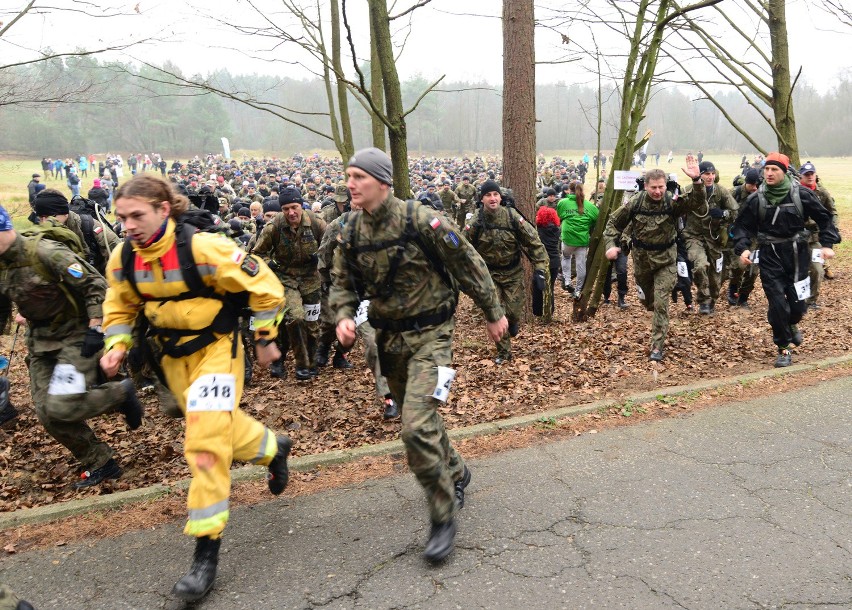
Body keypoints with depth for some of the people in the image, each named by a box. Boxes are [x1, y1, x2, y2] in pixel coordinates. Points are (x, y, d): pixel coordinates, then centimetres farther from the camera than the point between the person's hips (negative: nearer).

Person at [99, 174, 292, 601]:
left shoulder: (204, 248, -26)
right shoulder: (123, 258, -7)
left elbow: (264, 286, -16)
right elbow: (121, 305, 11)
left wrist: (265, 339, -7)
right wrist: (116, 346, -6)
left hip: (216, 347, -6)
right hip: (171, 354, 7)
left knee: (206, 441, -13)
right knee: (219, 422, 21)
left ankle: (206, 550, -2)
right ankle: (274, 449, 53)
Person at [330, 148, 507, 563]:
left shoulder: (421, 221, -18)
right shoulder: (352, 232, 0)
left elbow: (469, 265, -8)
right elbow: (343, 282, 10)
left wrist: (493, 314, 0)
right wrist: (343, 316, -12)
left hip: (429, 335, -7)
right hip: (389, 337, 7)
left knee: (417, 427, -17)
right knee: (418, 419, 20)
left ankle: (443, 517, 0)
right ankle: (455, 474, 47)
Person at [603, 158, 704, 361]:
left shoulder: (672, 202, -16)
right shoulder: (635, 203, -12)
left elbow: (697, 201, -32)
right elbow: (614, 222, 0)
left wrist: (696, 180, -48)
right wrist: (611, 245, -12)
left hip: (665, 260, -2)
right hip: (641, 258, 2)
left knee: (661, 304, -7)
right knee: (648, 301, 21)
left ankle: (658, 346, 0)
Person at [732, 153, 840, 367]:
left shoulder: (801, 194, -8)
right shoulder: (756, 199, -6)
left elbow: (823, 218, 2)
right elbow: (743, 225, 1)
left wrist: (827, 244, -7)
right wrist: (742, 248, -16)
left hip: (796, 253, 1)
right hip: (769, 256, 0)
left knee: (798, 301, 6)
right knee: (777, 303, -5)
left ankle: (793, 324, 44)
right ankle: (783, 348, 11)